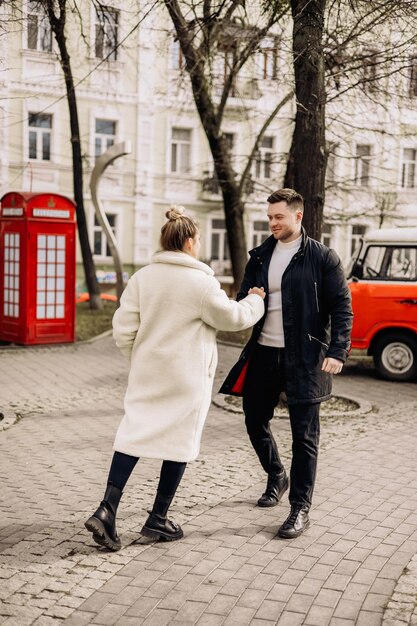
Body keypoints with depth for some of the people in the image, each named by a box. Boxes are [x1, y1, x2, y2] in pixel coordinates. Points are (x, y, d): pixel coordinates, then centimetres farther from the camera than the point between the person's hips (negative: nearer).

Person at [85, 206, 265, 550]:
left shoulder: (143, 277, 0)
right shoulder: (201, 282, -13)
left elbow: (123, 329, 0)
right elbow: (232, 317, -2)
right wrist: (256, 300, 17)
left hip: (147, 373, 4)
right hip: (186, 378, -4)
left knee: (134, 433, 10)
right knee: (180, 442, 9)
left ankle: (107, 510, -1)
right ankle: (158, 519, 18)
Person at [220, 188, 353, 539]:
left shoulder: (322, 258, -4)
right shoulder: (260, 256, 9)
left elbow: (342, 309, -5)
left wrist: (337, 352, -16)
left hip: (304, 358, -5)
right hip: (263, 353, 5)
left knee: (304, 436, 1)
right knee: (255, 421, 14)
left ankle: (301, 508, 12)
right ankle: (277, 477, 40)